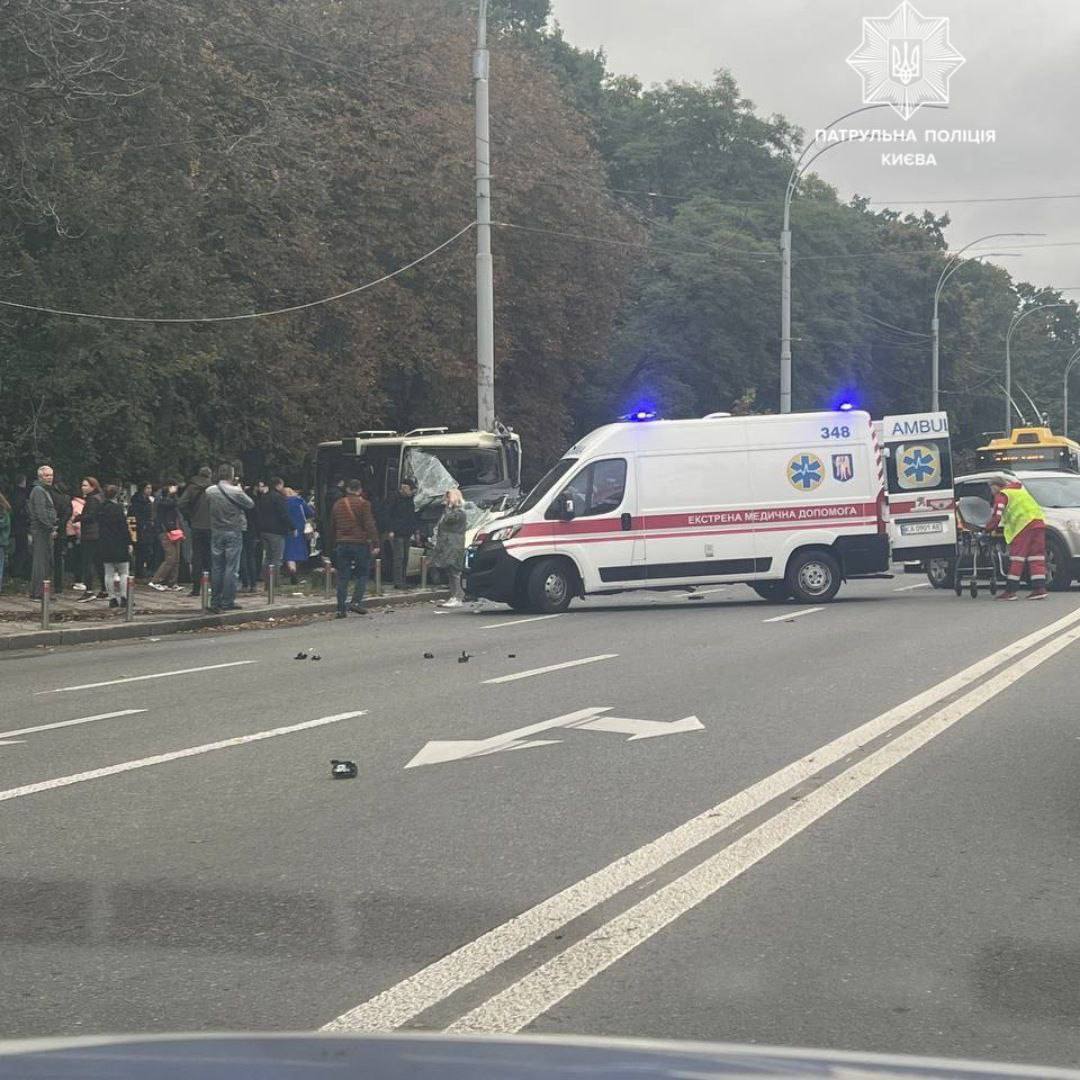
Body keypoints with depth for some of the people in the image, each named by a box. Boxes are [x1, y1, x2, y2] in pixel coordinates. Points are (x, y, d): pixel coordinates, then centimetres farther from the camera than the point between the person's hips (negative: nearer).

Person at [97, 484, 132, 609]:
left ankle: (112, 598, 6)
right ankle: (123, 597, -3)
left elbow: (99, 527, 11)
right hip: (119, 545, -5)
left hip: (104, 544, 5)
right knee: (123, 572, 3)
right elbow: (124, 527, -13)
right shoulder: (117, 508, -12)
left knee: (109, 573, 8)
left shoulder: (101, 509, 7)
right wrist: (128, 543, -8)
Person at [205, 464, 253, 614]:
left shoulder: (210, 491, -2)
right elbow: (250, 505, -2)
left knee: (216, 567, 10)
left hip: (216, 532, 4)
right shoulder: (236, 492, -14)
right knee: (231, 567, 1)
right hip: (233, 532, -4)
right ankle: (227, 602, 0)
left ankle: (215, 602, 11)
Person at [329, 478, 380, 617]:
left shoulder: (338, 504, 12)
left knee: (342, 578, 5)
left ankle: (341, 609, 2)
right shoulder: (363, 504, -6)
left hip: (342, 544, 4)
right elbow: (370, 525, -12)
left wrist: (335, 543, 26)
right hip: (360, 543, -4)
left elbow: (332, 527, 18)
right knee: (362, 575, 6)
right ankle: (356, 602, -9)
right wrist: (375, 544, -13)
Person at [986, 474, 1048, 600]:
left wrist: (988, 529, 4)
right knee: (1036, 557, 7)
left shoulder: (1002, 495, 5)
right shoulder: (1021, 489, 29)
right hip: (1039, 520, 7)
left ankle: (1010, 591, -5)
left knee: (1016, 559, -5)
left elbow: (996, 517, -5)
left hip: (1024, 524, -7)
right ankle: (1040, 589, 1)